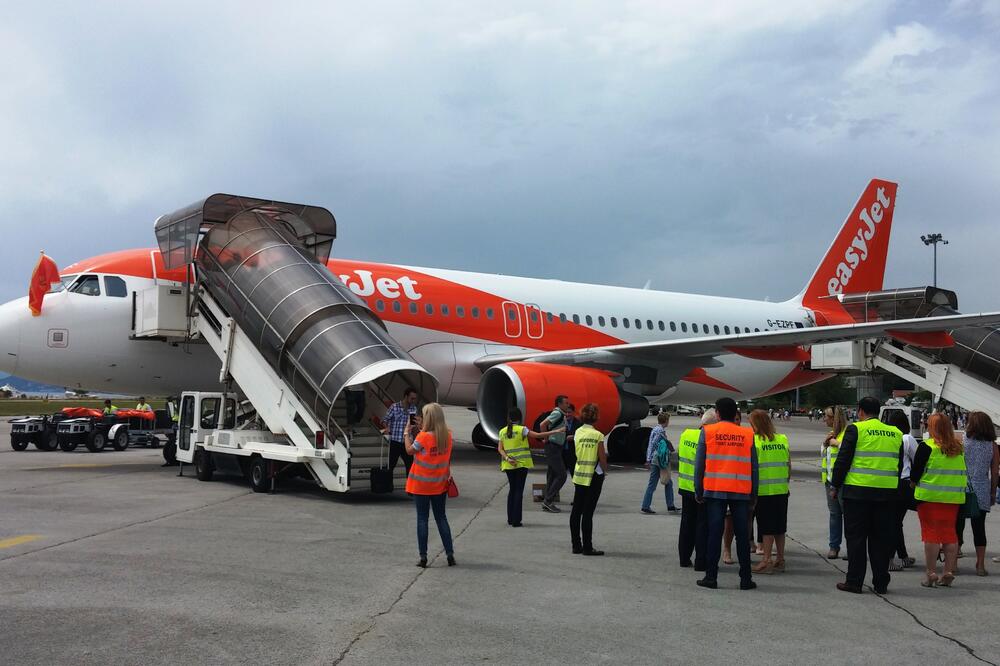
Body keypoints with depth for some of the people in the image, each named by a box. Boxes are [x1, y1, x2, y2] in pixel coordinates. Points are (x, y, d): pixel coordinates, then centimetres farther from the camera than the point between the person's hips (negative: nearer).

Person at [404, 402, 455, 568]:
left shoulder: (423, 436, -18)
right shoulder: (448, 435, -4)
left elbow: (410, 450, -5)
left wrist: (407, 433, 7)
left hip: (421, 484, -4)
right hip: (440, 484, 4)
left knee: (422, 518, 3)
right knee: (441, 517, 14)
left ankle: (423, 557, 4)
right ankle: (450, 554, 11)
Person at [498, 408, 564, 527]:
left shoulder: (503, 431, 5)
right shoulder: (522, 430, -10)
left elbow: (500, 449, 0)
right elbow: (538, 435, -14)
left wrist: (507, 458, -9)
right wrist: (555, 432, -10)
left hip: (509, 465, 4)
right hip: (521, 464, -4)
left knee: (512, 489, 16)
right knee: (519, 490, 1)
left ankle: (510, 519, 18)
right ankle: (516, 520, -1)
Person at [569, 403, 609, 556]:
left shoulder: (578, 432, 2)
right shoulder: (598, 435, -14)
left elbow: (578, 453, 3)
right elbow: (602, 458, -11)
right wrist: (605, 471, 8)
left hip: (579, 475, 5)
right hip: (594, 476, -5)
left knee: (576, 510, 11)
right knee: (588, 512, -2)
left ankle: (576, 545, 16)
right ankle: (587, 547, 3)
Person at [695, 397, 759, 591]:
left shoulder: (707, 432, 0)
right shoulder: (748, 434, 4)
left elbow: (699, 463, 0)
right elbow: (754, 466, 6)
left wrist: (699, 491, 7)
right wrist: (753, 494, 12)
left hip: (714, 489, -1)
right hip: (741, 491, 1)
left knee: (714, 533, 3)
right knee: (742, 534, 6)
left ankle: (711, 576, 3)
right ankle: (746, 578, 9)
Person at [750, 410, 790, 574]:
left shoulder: (754, 440, -9)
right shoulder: (783, 439, 5)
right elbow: (789, 465, 8)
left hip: (764, 491, -5)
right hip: (782, 490, 5)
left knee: (767, 527, 1)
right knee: (780, 526, 14)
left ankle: (767, 561, 2)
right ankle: (780, 559, 20)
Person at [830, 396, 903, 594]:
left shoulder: (855, 429, -5)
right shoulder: (896, 433, 11)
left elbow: (843, 460, -6)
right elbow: (899, 464, 16)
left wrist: (836, 486, 2)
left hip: (858, 491, -4)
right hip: (887, 493, 4)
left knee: (856, 537, 2)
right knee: (881, 539, 10)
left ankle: (854, 581, 4)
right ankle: (881, 583, 13)